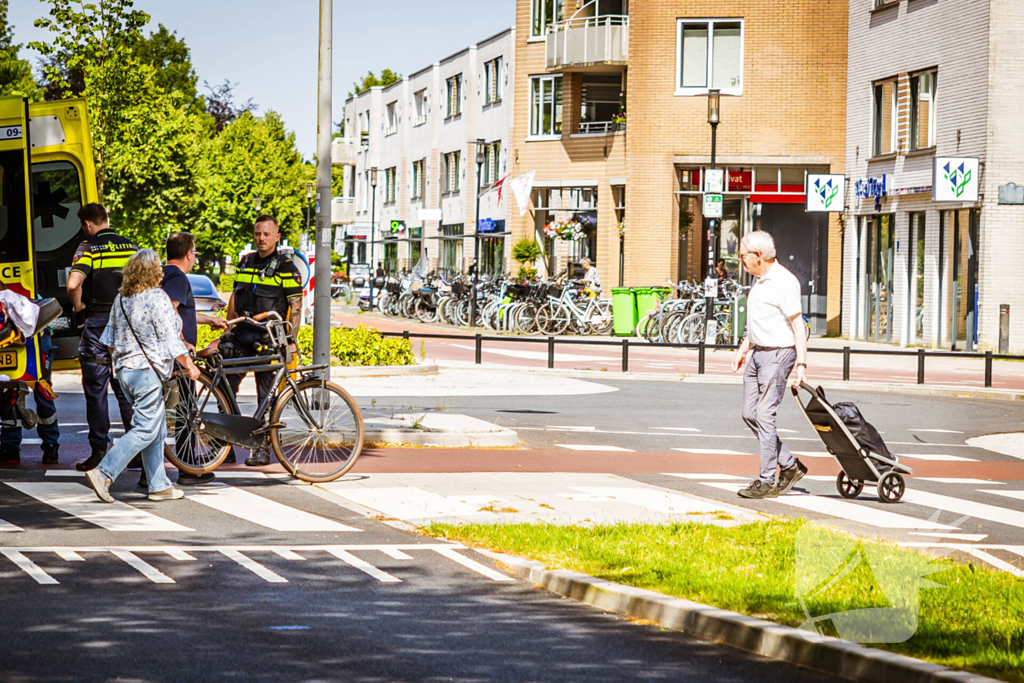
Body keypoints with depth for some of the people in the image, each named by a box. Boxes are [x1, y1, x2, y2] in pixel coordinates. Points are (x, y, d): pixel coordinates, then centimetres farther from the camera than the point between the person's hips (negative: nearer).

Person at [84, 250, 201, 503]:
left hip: (124, 368, 9)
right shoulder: (157, 298, -13)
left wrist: (118, 363, 30)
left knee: (157, 429, 13)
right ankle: (103, 473, -16)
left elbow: (110, 337, 16)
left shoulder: (121, 299, 10)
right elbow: (170, 339, -14)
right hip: (148, 369, -9)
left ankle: (159, 486, 13)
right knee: (146, 430, -7)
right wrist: (190, 366, -4)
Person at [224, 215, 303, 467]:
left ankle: (262, 449, 5)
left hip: (268, 336, -5)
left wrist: (291, 340, -10)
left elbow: (296, 306, -4)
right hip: (241, 334, 5)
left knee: (265, 395, -2)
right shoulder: (245, 262, 13)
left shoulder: (285, 267, -3)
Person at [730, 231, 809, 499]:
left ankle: (767, 481, -2)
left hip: (777, 354, -10)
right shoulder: (760, 280, 14)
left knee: (765, 416, -8)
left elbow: (797, 324, -17)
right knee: (750, 414, 9)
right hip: (758, 353, 10)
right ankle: (790, 466, 17)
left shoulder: (784, 282, -16)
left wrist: (801, 363, -21)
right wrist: (743, 348, 26)